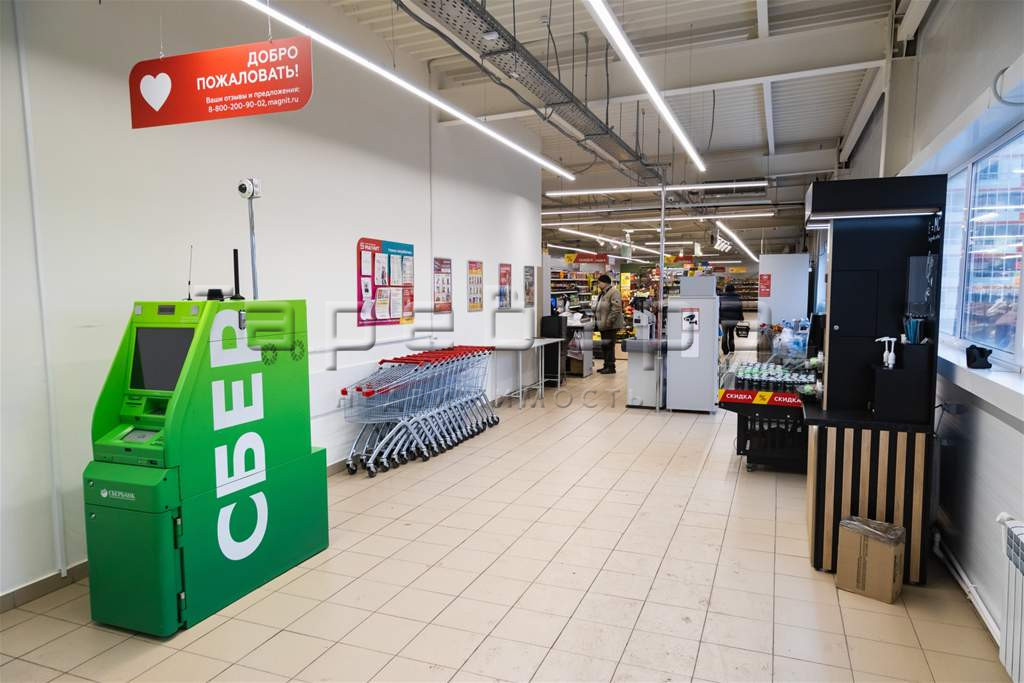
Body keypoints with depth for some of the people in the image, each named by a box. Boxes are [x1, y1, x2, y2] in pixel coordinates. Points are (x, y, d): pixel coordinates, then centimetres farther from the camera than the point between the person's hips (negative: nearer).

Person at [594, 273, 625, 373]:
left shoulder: (614, 292, -12)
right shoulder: (602, 294, 18)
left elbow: (616, 309, -20)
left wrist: (609, 321, -23)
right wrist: (596, 317, 18)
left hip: (610, 326, -10)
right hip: (603, 325, 10)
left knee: (609, 345, -6)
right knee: (604, 346, 13)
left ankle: (611, 366, 1)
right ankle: (606, 365, 21)